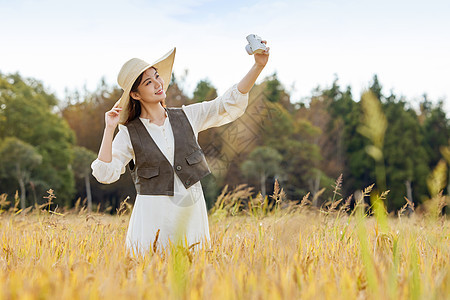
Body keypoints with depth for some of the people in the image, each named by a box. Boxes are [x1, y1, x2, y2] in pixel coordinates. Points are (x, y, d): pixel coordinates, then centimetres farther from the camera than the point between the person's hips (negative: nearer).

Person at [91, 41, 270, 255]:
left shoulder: (186, 117, 8)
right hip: (153, 216, -2)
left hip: (192, 212, 3)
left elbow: (231, 104, 4)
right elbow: (105, 174, -8)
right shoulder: (129, 134, 0)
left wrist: (259, 65, -5)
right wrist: (109, 129, -13)